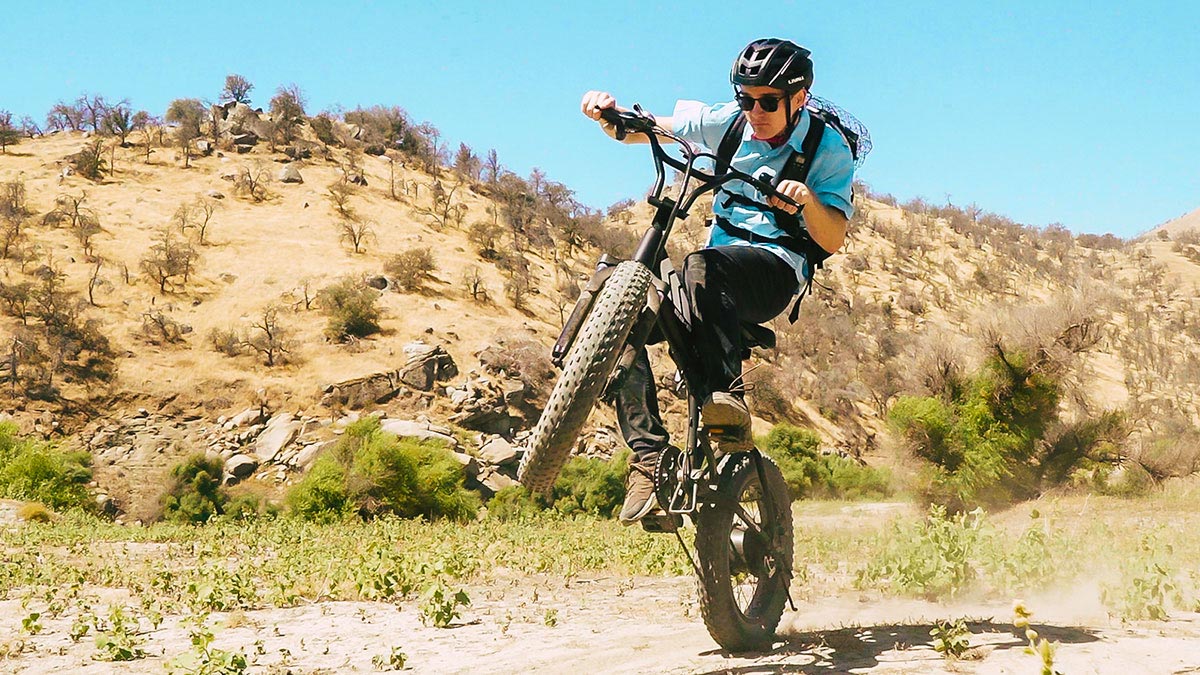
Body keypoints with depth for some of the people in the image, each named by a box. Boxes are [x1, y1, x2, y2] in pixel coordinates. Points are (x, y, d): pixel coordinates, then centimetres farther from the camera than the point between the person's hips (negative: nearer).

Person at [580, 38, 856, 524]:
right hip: (722, 263, 5)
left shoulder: (829, 150, -3)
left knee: (703, 266, -39)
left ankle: (726, 397, -43)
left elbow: (833, 240, -13)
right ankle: (648, 456, -21)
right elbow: (640, 130, 7)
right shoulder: (730, 121, 7)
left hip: (774, 270, -5)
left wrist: (808, 201, -33)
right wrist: (608, 112, -15)